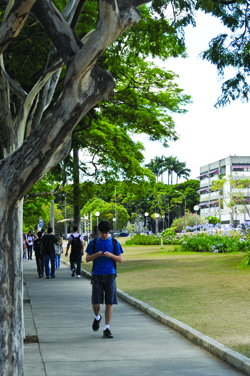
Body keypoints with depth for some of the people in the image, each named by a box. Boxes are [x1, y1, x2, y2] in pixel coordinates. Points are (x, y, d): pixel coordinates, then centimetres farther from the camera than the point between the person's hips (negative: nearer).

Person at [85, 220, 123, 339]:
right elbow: (87, 259, 7)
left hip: (110, 275, 0)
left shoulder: (114, 243, 6)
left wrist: (111, 255, -13)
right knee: (95, 303, -4)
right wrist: (96, 255, -12)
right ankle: (97, 317, 29)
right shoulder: (93, 243, 6)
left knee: (109, 303, -2)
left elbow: (120, 259, 6)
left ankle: (107, 328, 5)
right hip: (97, 275, 0)